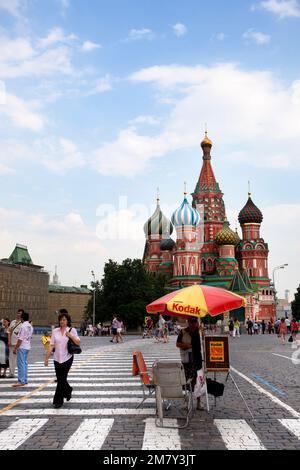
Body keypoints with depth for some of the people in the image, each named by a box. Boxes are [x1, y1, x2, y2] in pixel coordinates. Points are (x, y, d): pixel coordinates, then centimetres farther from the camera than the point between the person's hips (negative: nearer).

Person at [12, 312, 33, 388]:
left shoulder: (23, 326, -16)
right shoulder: (30, 327, 10)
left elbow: (20, 339, -17)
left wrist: (15, 348, -12)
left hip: (22, 347, -9)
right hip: (27, 347, 9)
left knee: (21, 364, -5)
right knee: (25, 363, 13)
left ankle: (21, 381, -5)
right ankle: (25, 380, 17)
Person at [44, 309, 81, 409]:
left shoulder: (72, 330, -2)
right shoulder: (55, 331, 4)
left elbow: (78, 343, -6)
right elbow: (51, 345, 3)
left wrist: (71, 336, -20)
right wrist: (47, 358, -1)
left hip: (67, 358, -3)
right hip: (57, 358, 3)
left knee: (62, 379, -4)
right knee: (60, 378, 10)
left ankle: (58, 400, 7)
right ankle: (68, 390, 39)